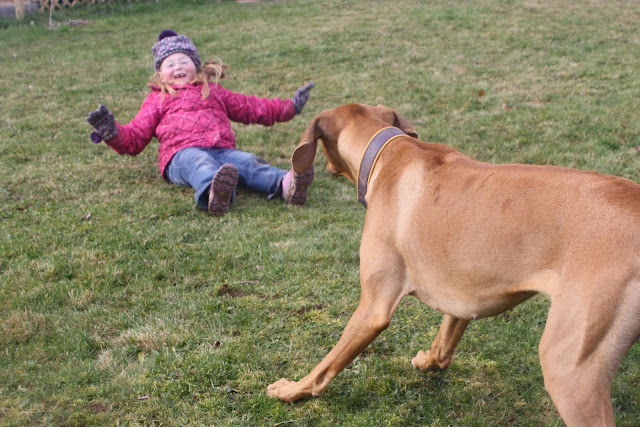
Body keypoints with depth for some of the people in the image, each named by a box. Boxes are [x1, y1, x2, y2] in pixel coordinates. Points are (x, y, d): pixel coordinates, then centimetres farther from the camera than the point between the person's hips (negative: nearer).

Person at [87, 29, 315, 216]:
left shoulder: (213, 90, 38)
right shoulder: (157, 99, 30)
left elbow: (250, 107, 43)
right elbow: (135, 136, 23)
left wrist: (289, 106, 38)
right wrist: (112, 132, 0)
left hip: (223, 150, 3)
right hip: (181, 154, -3)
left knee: (248, 161, -29)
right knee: (200, 163, -40)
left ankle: (285, 184, -60)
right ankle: (213, 192, -75)